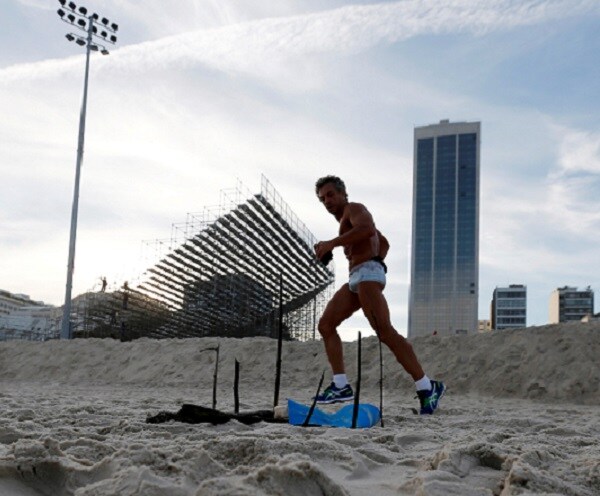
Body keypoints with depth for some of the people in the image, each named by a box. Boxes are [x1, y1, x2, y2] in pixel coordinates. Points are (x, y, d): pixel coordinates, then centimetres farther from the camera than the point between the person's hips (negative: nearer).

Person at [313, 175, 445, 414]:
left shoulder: (354, 208, 2)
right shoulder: (350, 219, 32)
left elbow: (367, 228, -22)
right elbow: (384, 243, 39)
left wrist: (331, 243, -25)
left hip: (367, 273, -11)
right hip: (356, 279, 11)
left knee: (385, 332, -21)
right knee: (325, 325, 5)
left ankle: (426, 387, -21)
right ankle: (341, 386, 0)